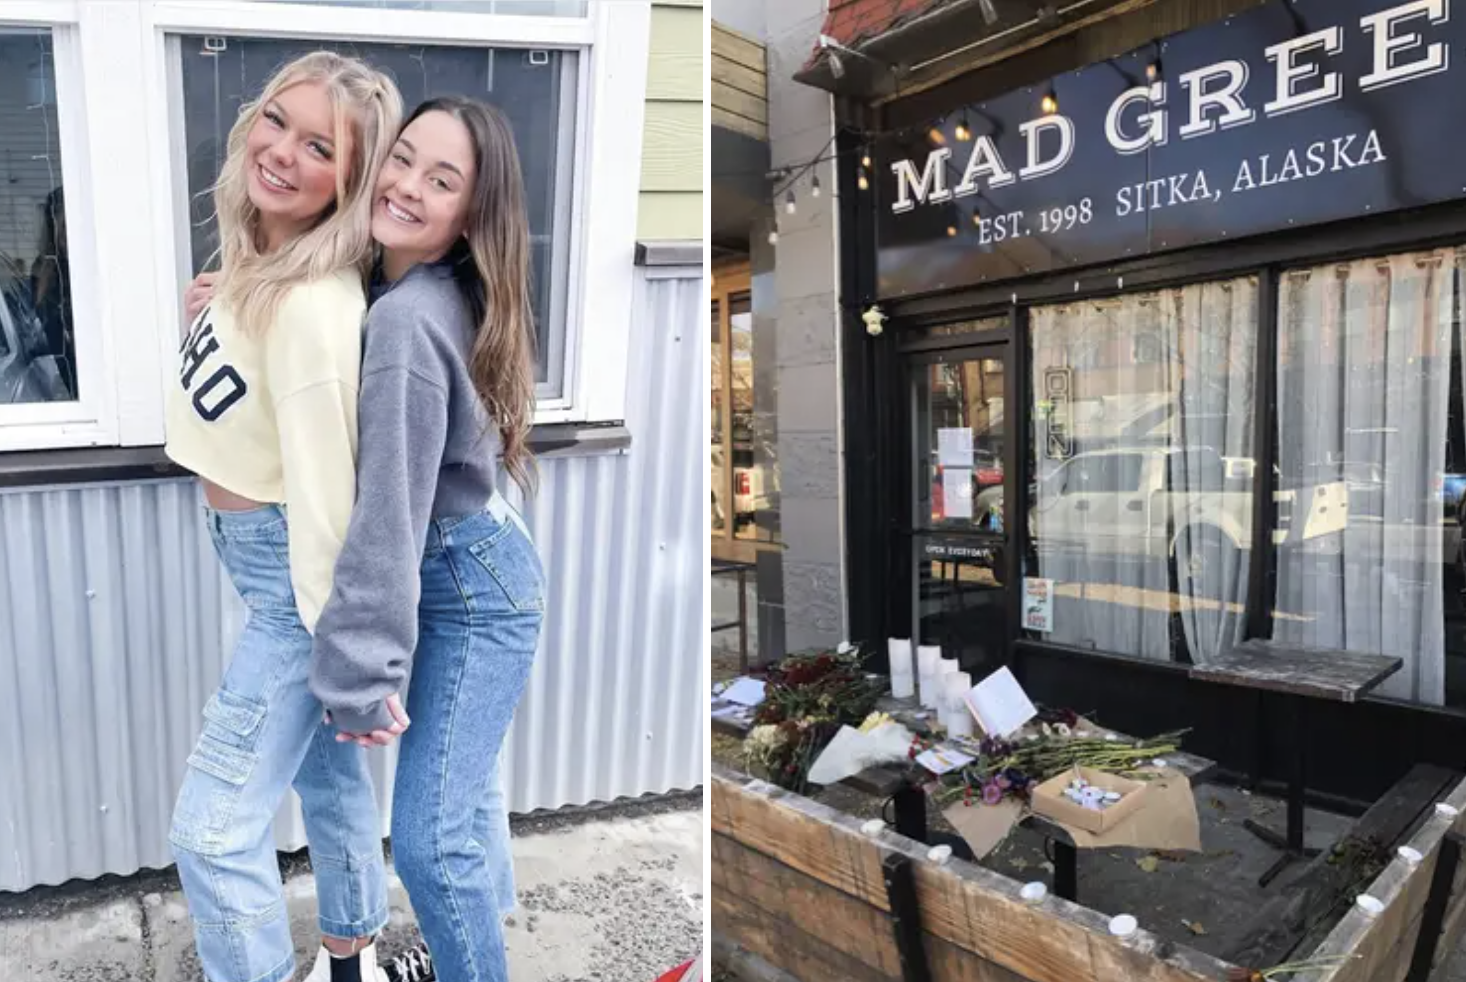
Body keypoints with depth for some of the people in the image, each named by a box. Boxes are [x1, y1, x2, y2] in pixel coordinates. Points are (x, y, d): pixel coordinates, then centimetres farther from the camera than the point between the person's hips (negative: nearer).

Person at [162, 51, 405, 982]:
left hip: (296, 576, -9)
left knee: (213, 829, 3)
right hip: (275, 563, 10)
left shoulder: (312, 307, -28)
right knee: (330, 772, 23)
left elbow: (323, 490, -26)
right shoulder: (257, 257, 0)